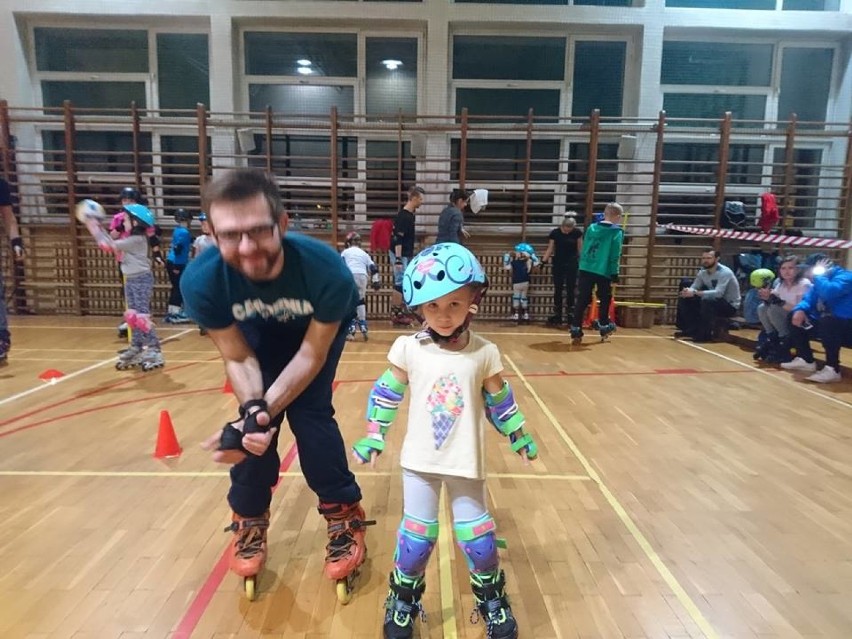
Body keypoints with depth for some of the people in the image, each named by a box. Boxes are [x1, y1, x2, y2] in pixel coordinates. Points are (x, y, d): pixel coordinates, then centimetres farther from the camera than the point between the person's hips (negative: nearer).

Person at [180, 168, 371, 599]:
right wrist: (253, 409, -38)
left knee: (309, 413, -12)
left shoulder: (327, 271, -41)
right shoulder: (201, 280, -35)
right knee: (257, 419, -6)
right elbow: (238, 358, -20)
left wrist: (263, 410, -37)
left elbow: (311, 354, -28)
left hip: (320, 328, -2)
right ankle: (249, 519, 18)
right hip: (257, 331, 2)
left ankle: (344, 516, 7)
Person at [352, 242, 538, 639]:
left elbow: (499, 402, 4)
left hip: (465, 463, 0)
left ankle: (492, 600, 39)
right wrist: (372, 438, -1)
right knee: (416, 534, 10)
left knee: (477, 534, 11)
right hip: (419, 460, 0)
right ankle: (403, 601, 37)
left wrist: (519, 437, 8)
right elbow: (385, 395, 0)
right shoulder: (407, 349, -11)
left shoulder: (484, 354, -10)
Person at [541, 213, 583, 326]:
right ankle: (557, 315, 11)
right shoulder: (555, 233, -6)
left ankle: (570, 314, 8)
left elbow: (580, 249, 3)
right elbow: (550, 248, -2)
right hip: (558, 264, 1)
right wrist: (544, 260, -12)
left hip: (572, 265, 0)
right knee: (557, 290, 5)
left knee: (570, 290, 1)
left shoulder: (577, 233, -5)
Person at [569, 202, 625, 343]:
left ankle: (576, 329, 2)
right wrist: (615, 274, -6)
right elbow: (615, 256, -10)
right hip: (604, 272, -4)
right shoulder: (617, 232, -5)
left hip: (586, 269, 4)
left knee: (582, 300, 4)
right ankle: (604, 326, 28)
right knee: (605, 300, 15)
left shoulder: (591, 227, 9)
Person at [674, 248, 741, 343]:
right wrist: (687, 291, -30)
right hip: (713, 301, 7)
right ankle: (692, 329, 0)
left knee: (707, 301, -37)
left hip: (730, 306, -7)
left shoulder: (725, 272, -24)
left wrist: (695, 293, -43)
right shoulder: (702, 272, -1)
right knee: (684, 299, -7)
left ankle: (706, 334, -22)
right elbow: (693, 288, -4)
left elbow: (718, 293, -36)